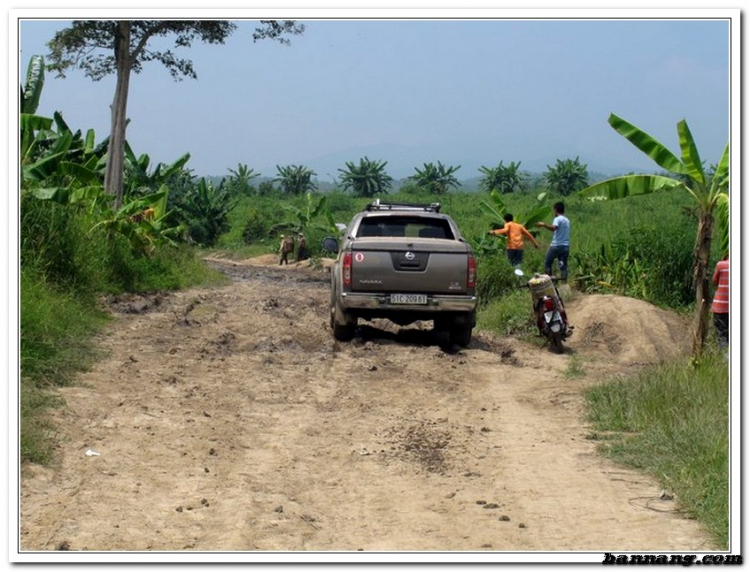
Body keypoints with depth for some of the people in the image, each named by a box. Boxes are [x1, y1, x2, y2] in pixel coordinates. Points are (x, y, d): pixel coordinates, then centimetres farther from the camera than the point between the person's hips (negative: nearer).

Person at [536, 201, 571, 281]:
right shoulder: (567, 220, 16)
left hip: (556, 245, -7)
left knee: (547, 262, 6)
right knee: (563, 266, 4)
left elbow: (553, 228, -29)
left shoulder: (557, 219, -9)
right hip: (566, 246, 7)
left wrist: (543, 224, -28)